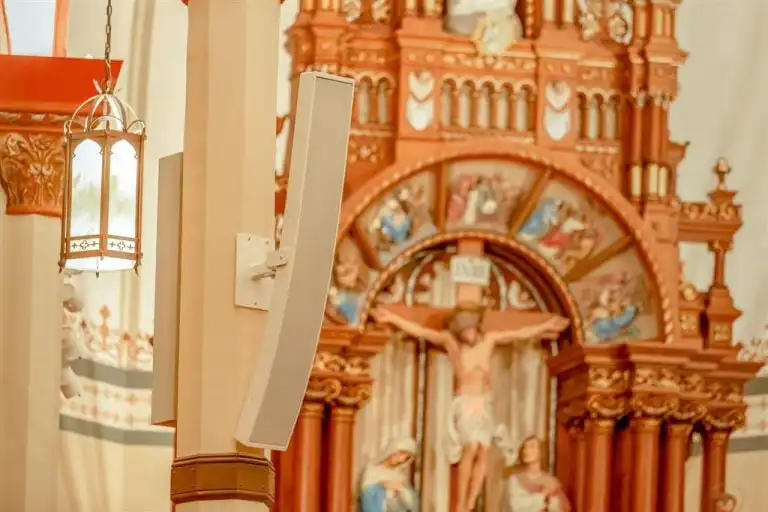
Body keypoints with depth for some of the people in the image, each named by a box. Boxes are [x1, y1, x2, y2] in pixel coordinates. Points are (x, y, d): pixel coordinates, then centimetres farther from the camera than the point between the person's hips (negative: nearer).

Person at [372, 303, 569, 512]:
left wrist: (546, 326, 23)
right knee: (471, 448, -22)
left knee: (482, 454, -7)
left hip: (485, 404, 4)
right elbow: (419, 331, -8)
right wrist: (392, 318, -16)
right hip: (465, 402, -4)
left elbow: (522, 333, 18)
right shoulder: (449, 340, -1)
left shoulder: (489, 339, 9)